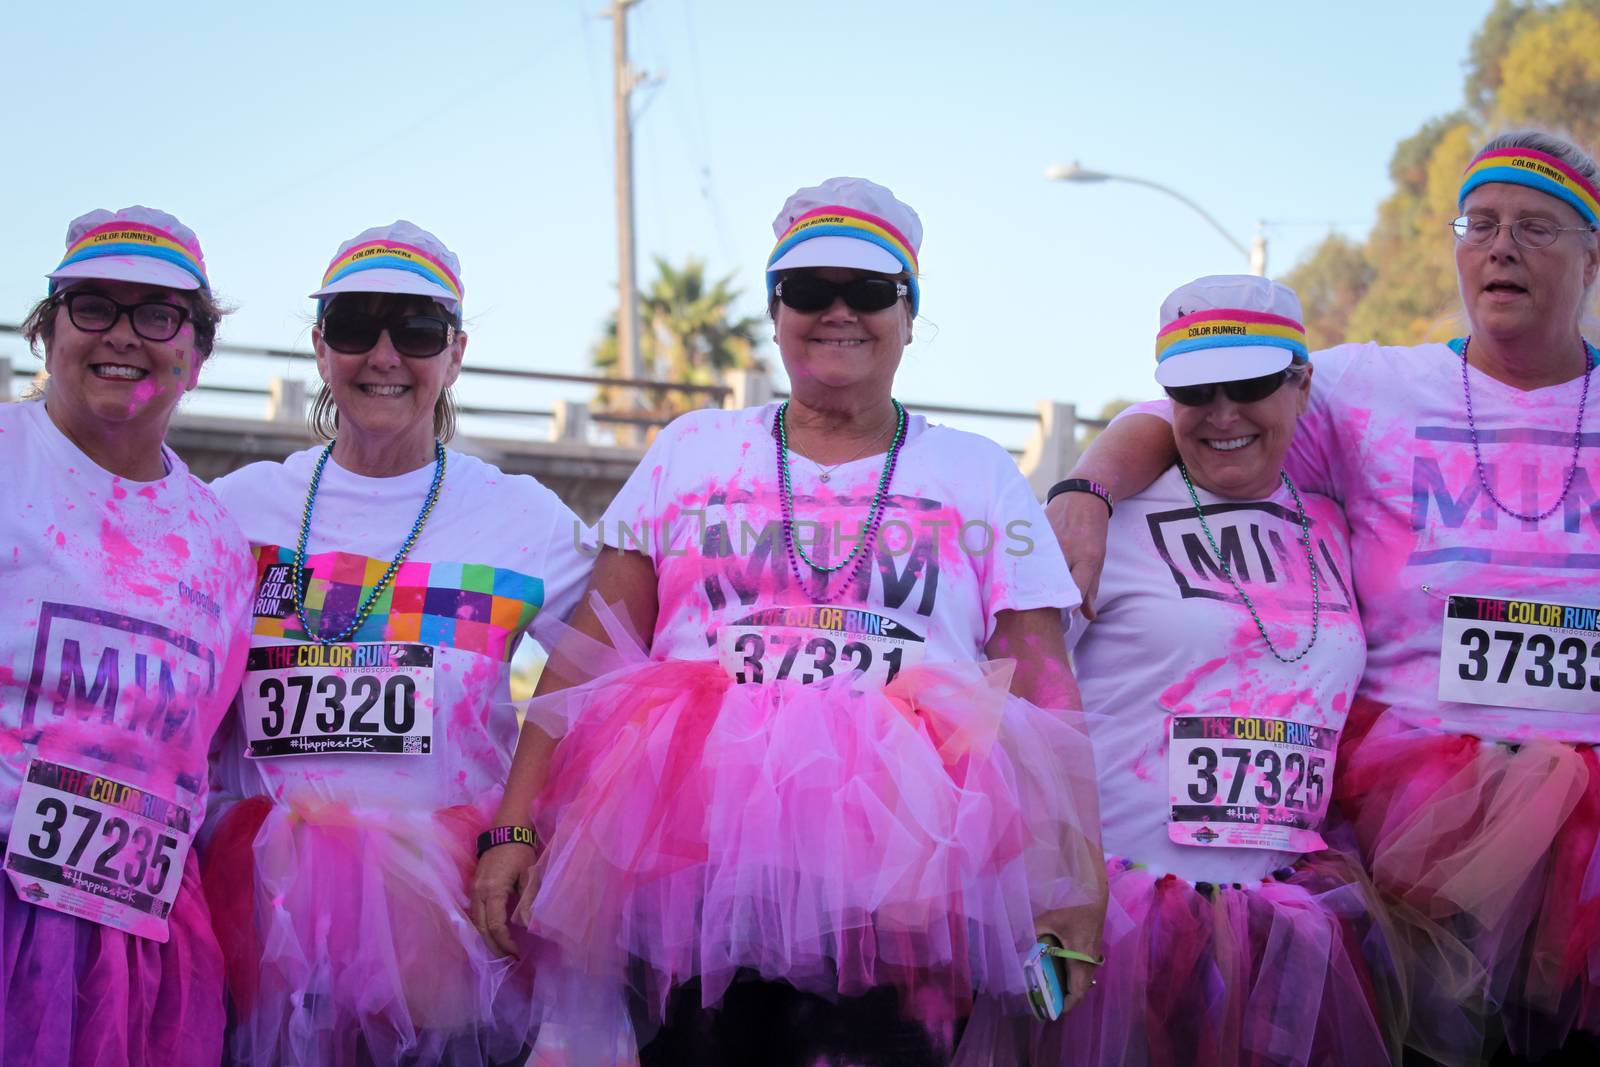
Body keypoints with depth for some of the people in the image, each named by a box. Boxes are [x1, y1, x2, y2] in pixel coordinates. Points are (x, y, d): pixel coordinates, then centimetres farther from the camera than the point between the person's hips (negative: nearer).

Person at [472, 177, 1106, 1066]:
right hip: (692, 851, 1)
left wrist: (1074, 876, -3)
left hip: (900, 866, -1)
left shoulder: (981, 476, 17)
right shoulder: (691, 453, 19)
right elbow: (588, 655, 14)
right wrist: (516, 827, 2)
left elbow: (1045, 692, 10)